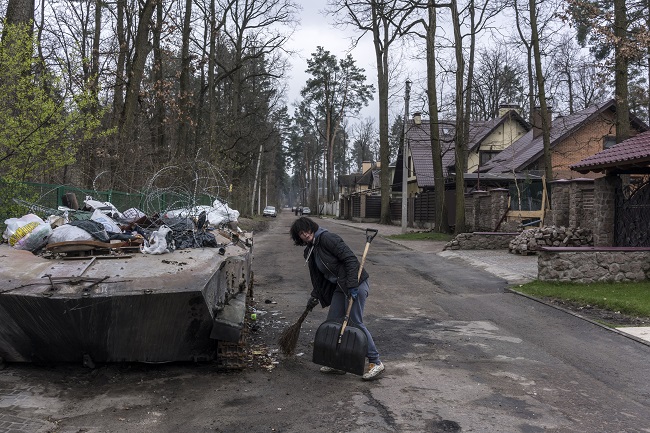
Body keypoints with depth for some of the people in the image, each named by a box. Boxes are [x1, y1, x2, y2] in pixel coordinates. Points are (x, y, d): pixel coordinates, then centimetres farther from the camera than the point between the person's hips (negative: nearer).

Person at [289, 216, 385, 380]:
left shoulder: (327, 238, -13)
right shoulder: (309, 251, 14)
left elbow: (350, 258, -19)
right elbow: (317, 277, 23)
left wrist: (352, 285, -23)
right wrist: (314, 297, 15)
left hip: (356, 284, -9)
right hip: (339, 287, 9)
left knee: (355, 322, -8)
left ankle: (376, 362, 3)